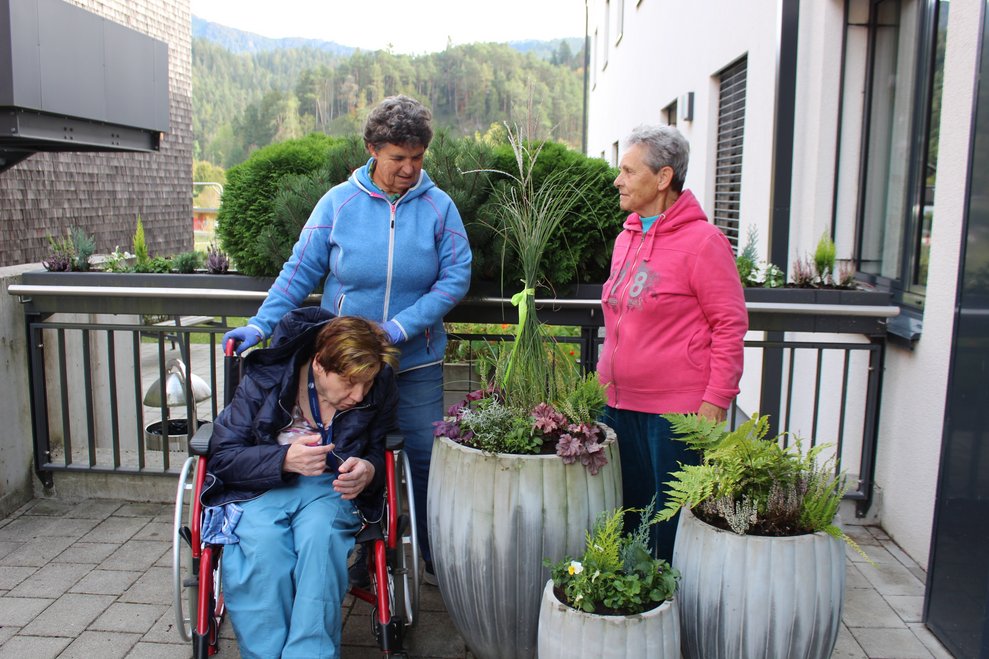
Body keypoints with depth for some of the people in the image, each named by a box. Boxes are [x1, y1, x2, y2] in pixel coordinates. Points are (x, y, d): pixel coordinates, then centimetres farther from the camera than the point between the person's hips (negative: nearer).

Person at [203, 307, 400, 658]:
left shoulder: (380, 389, -6)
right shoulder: (265, 379, -11)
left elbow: (382, 451, 7)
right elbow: (222, 455, -7)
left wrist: (369, 471, -18)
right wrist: (284, 460, -25)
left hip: (330, 487, 1)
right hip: (260, 489, 0)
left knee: (320, 538, -34)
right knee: (263, 549, -33)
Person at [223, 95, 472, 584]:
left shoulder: (438, 207, -3)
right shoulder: (339, 202, -2)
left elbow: (456, 277, -8)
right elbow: (300, 271, 0)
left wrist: (403, 326, -18)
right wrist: (261, 324, -10)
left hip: (417, 364, 0)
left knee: (427, 461, 6)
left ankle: (435, 560, 25)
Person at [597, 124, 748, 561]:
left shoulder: (701, 240, -11)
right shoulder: (626, 238, 12)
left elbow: (730, 325, -11)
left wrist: (716, 399, -14)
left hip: (678, 409, -7)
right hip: (621, 404, 7)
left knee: (671, 521, 5)